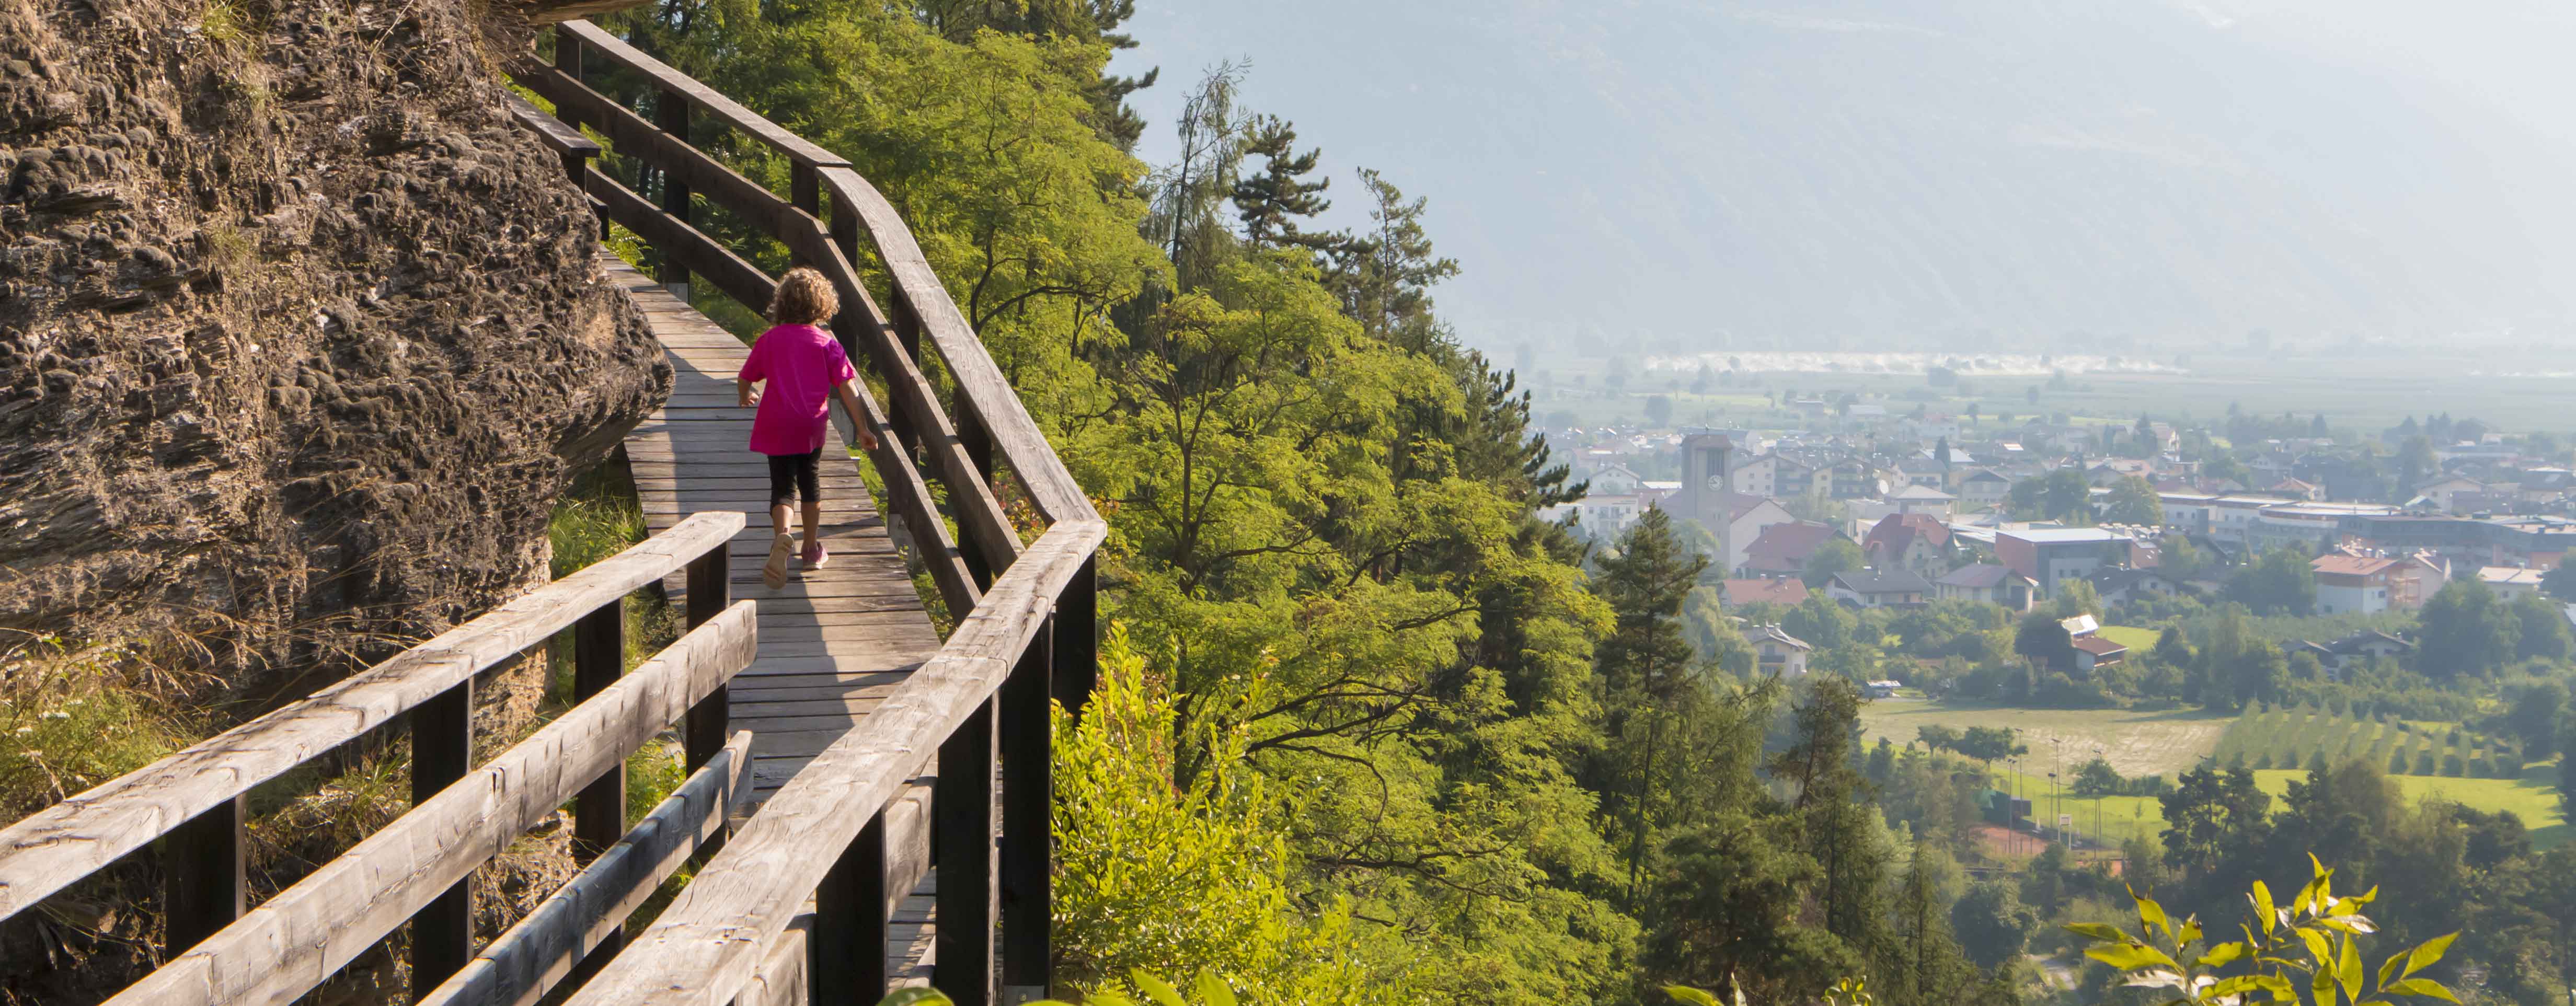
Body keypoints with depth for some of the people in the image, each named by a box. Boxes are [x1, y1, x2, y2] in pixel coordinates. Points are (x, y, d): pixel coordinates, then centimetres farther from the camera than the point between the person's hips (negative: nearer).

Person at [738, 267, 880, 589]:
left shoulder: (770, 339, 3)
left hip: (776, 426, 0)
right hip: (812, 428, 0)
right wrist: (863, 429, -2)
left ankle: (782, 535, -28)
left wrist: (746, 398, 35)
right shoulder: (827, 344, -1)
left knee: (782, 486, 3)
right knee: (810, 484, 18)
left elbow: (744, 379, 11)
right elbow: (847, 388, -6)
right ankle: (812, 550, 29)